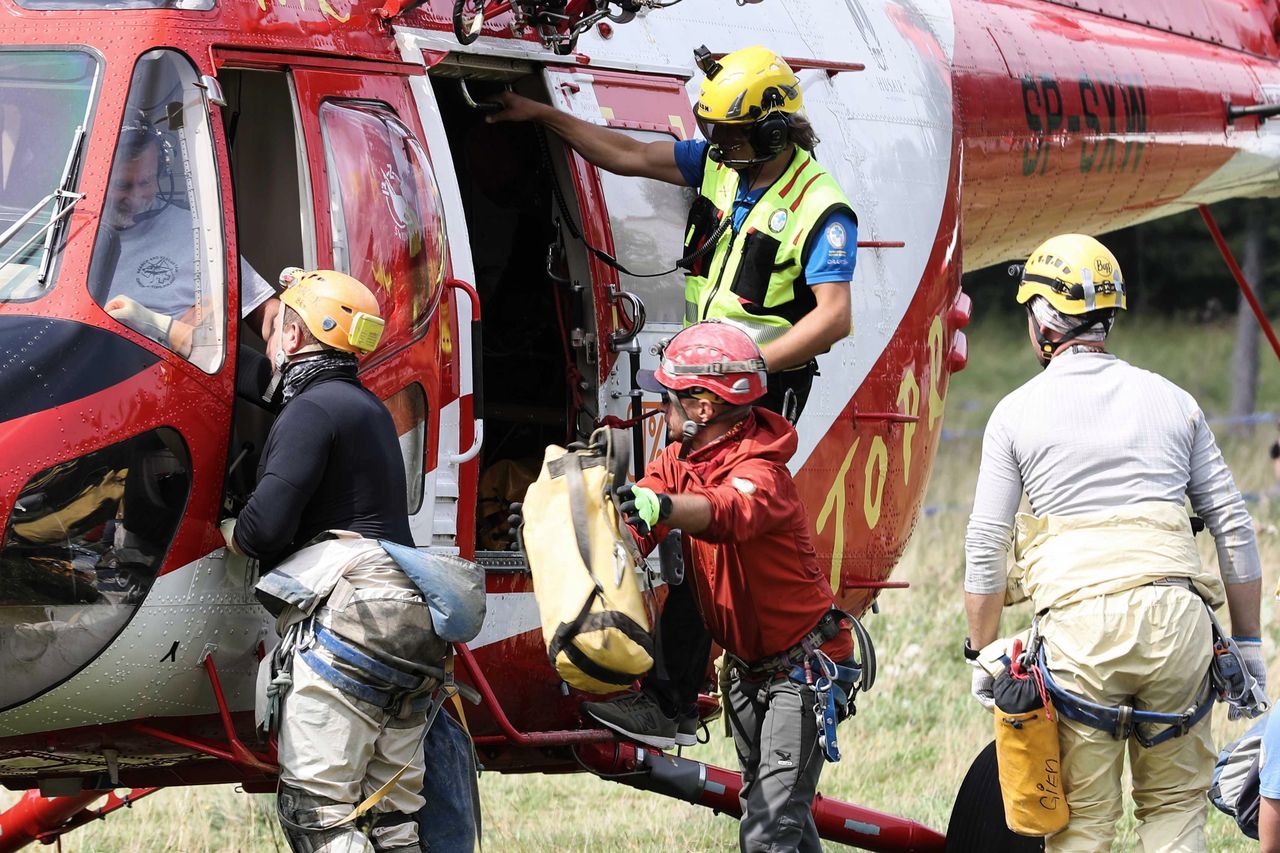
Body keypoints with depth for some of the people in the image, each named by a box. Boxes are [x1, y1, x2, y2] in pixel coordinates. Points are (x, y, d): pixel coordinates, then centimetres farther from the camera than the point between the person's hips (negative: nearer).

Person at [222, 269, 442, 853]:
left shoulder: (312, 410, -7)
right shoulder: (370, 409, 23)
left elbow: (268, 525, -17)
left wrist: (229, 534, 6)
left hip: (345, 614, -9)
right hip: (409, 621, 9)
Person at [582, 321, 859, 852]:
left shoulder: (759, 471, -26)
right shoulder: (678, 459, 0)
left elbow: (730, 512, -50)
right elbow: (628, 529, -11)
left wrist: (661, 506, -70)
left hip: (803, 665, -10)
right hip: (747, 666, 10)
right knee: (759, 802, 21)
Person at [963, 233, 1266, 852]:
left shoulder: (1017, 412, 7)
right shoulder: (1170, 400, 13)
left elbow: (985, 546, 6)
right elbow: (1233, 528, 12)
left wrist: (981, 654, 16)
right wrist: (1247, 642, 19)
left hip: (1080, 621, -2)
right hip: (1177, 615, 2)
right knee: (1175, 802, 13)